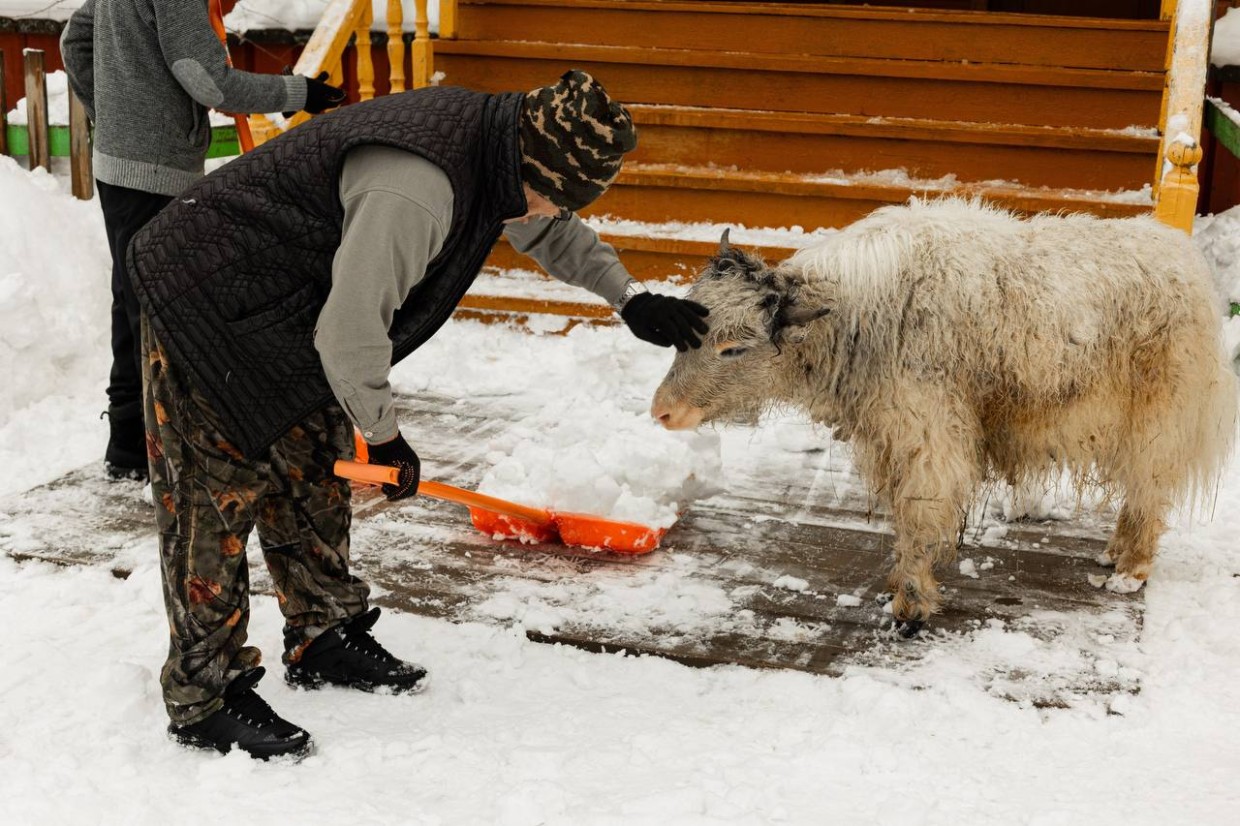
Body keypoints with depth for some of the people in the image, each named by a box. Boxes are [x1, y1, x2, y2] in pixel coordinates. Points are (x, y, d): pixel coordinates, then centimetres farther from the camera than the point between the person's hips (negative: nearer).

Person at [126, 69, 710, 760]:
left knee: (315, 473, 15)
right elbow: (349, 331, -29)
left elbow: (553, 233, 21)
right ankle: (205, 698, 3)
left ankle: (324, 639, 30)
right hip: (206, 308, -10)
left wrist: (630, 297, 16)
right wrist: (384, 435, -14)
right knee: (219, 494, -6)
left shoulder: (492, 145, -2)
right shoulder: (416, 187, -34)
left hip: (279, 308, 10)